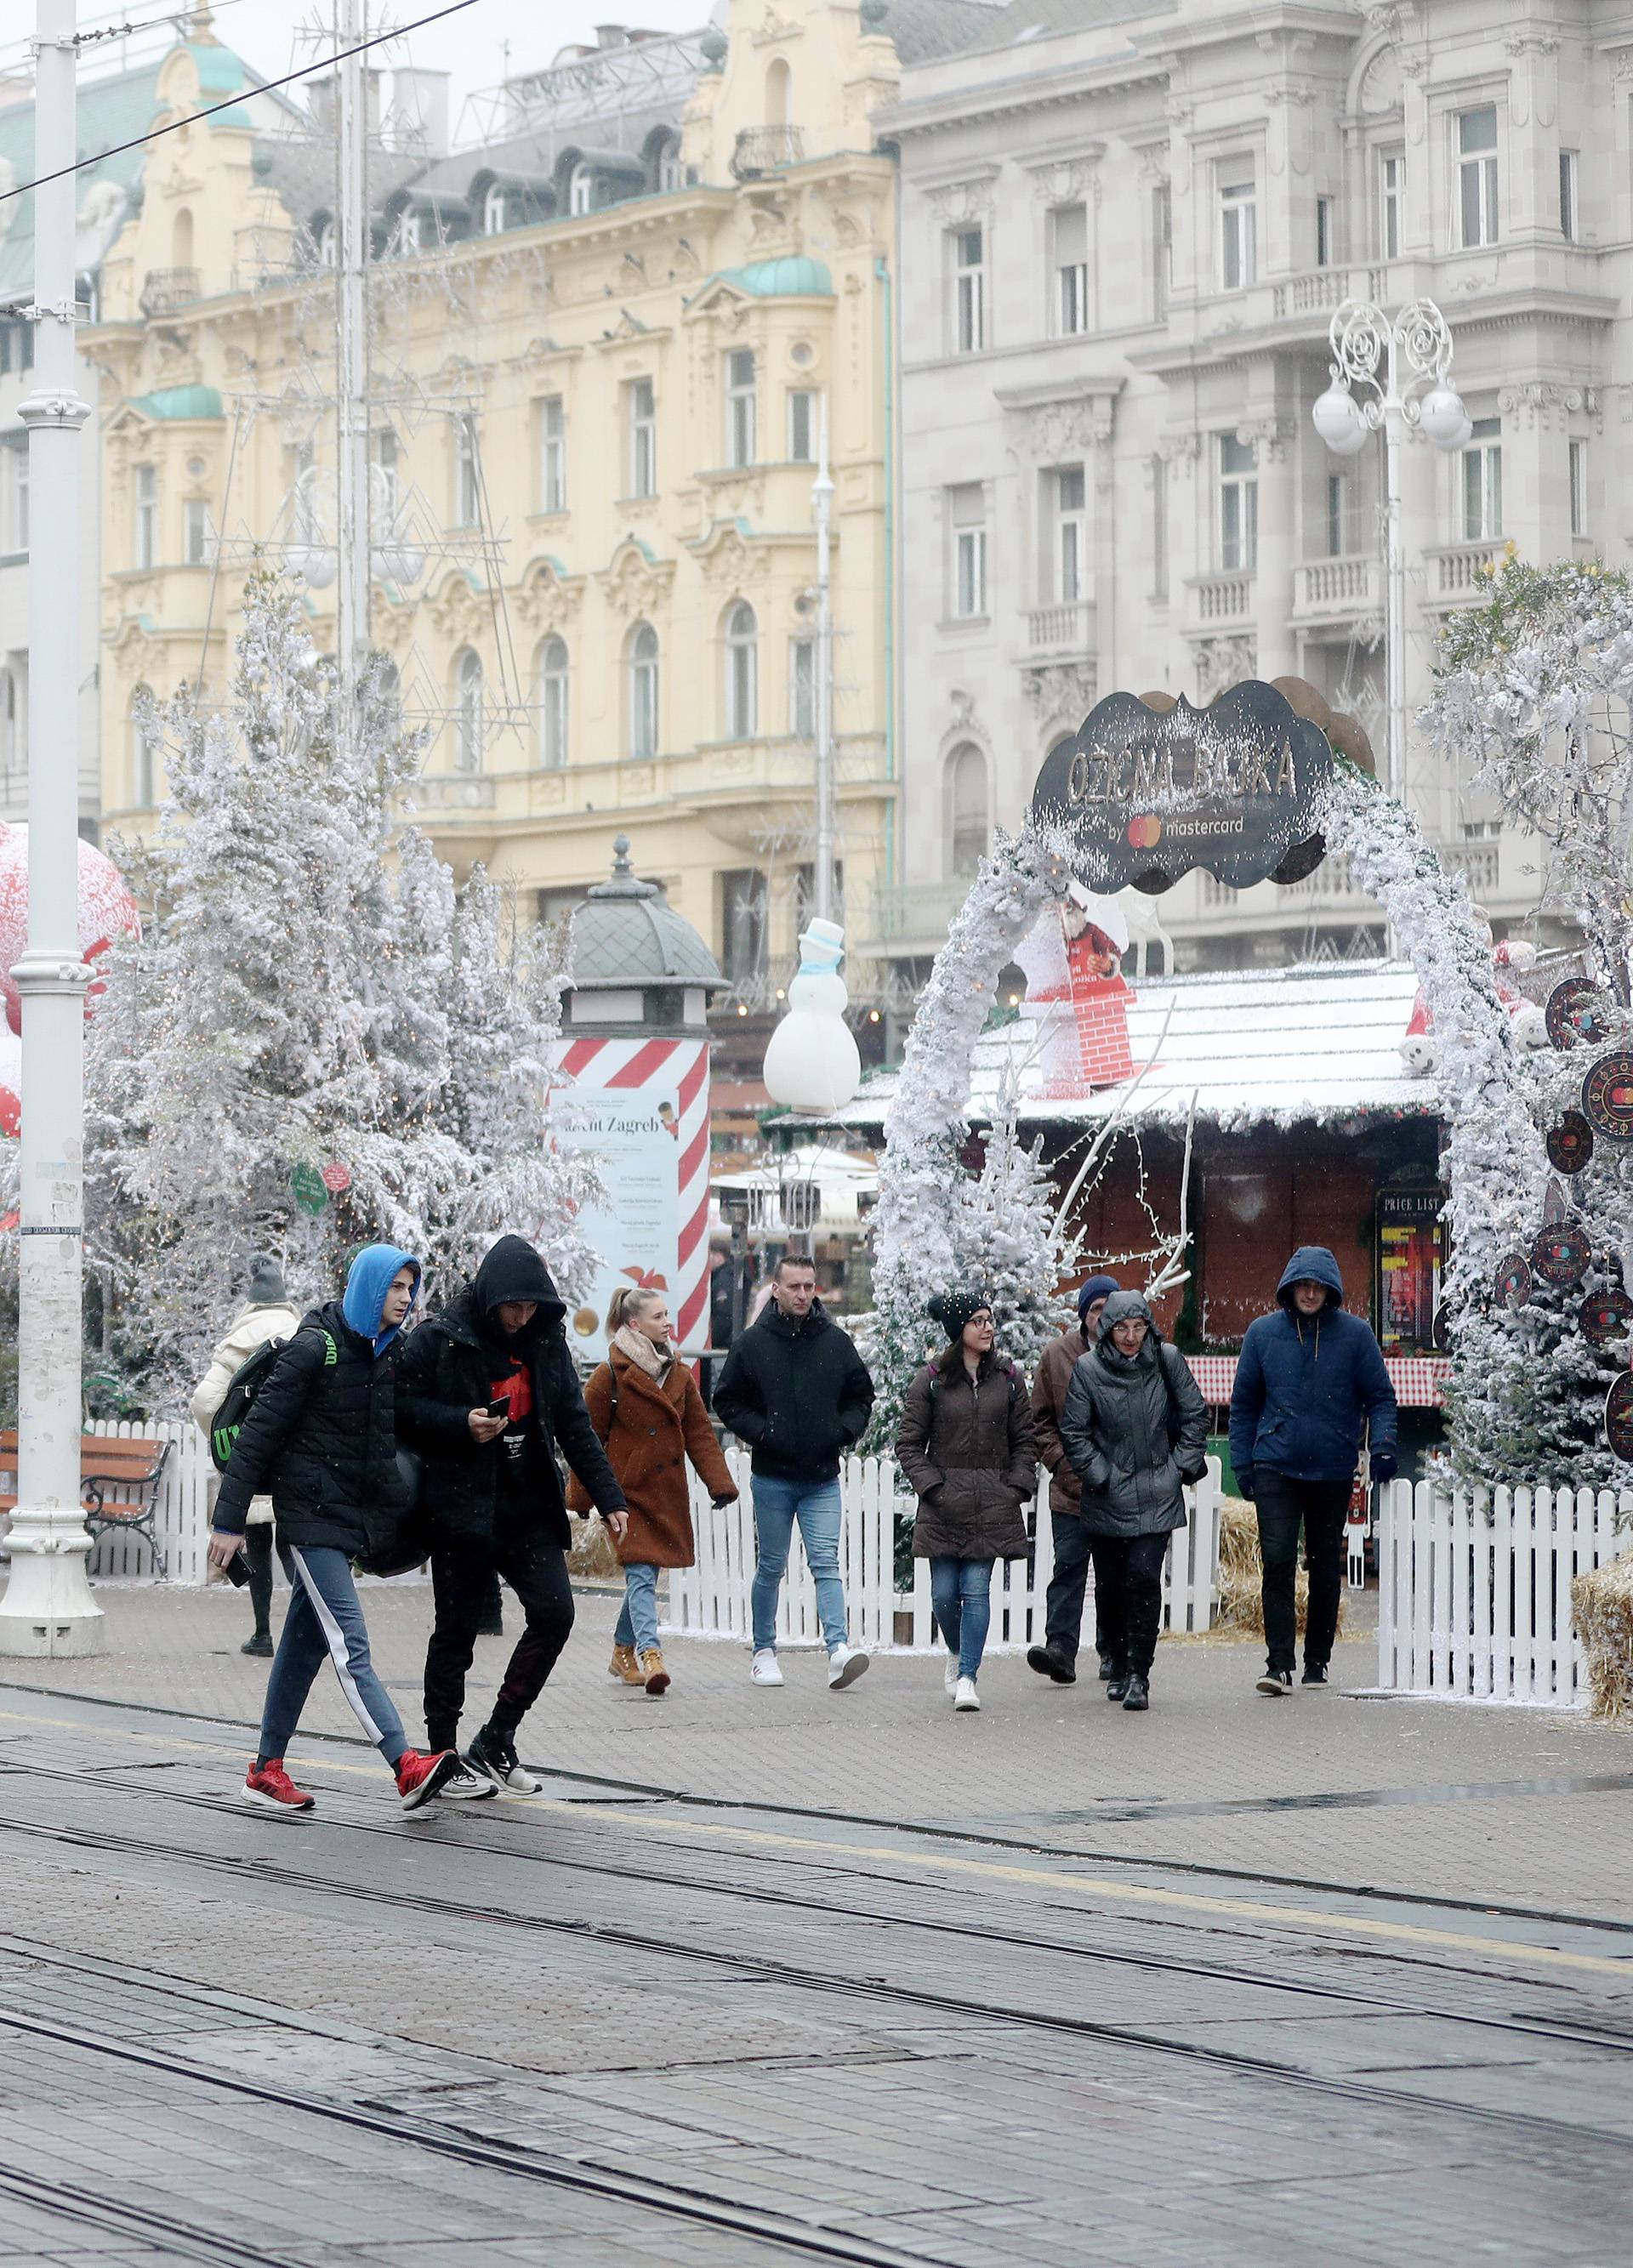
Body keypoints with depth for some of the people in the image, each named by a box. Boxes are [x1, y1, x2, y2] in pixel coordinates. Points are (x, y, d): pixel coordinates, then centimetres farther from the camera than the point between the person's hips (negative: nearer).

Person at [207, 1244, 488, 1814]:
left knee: (304, 1644, 12)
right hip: (309, 1514, -8)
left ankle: (266, 1771, 19)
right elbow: (259, 1430, -12)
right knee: (350, 1646, -15)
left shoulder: (387, 1353, 10)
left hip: (351, 1516, 8)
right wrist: (229, 1519, -13)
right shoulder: (316, 1348, -12)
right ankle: (408, 1768, -28)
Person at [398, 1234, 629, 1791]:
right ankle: (441, 1753, 14)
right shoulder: (438, 1341, -7)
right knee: (457, 1631, 2)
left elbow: (574, 1425, 12)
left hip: (531, 1509, 4)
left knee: (554, 1612, -8)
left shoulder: (546, 1342, 8)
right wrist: (461, 1424, -20)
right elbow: (403, 1409, -5)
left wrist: (608, 1497, 7)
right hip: (462, 1510, -4)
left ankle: (494, 1742, 3)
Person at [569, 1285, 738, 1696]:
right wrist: (581, 1497, -2)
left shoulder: (679, 1375, 11)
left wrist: (719, 1483, 2)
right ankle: (649, 1654, -28)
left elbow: (699, 1432, 12)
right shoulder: (612, 1374, -7)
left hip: (667, 1491, 6)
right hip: (626, 1489, -6)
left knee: (644, 1575, 12)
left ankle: (623, 1653, 27)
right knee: (640, 1572, -17)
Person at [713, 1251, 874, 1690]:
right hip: (773, 1476, -1)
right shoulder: (752, 1343, -1)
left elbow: (861, 1395, 15)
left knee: (826, 1563, -10)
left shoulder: (835, 1342, 4)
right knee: (770, 1568, 8)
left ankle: (839, 1649, -21)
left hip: (823, 1477, 1)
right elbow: (727, 1402, 3)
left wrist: (846, 1431, -2)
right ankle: (764, 1652, 20)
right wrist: (762, 1432, -11)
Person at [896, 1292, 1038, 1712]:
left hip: (992, 1503, 1)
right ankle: (957, 1654, 29)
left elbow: (1025, 1440, 13)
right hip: (943, 1504, -1)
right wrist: (931, 1487, -7)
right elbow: (909, 1443, 3)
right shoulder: (931, 1381, 1)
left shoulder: (1008, 1378, 7)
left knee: (976, 1590, -7)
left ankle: (967, 1676, -4)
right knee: (944, 1592, 1)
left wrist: (1017, 1486, 1)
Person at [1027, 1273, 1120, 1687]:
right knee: (1068, 1566, -8)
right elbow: (1041, 1420, 8)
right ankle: (1060, 1649, -14)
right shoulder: (1056, 1356, 2)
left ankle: (1113, 1652, 16)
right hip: (1071, 1490, 0)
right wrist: (1063, 1464, -4)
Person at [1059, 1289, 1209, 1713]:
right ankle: (1119, 1666, 24)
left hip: (1156, 1496, -1)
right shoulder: (1088, 1369, -5)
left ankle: (1138, 1675, -11)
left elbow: (1195, 1415, 8)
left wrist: (1183, 1465, 3)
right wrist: (1100, 1475, -4)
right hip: (1107, 1500, 1)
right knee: (1109, 1586, 5)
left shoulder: (1168, 1360, -2)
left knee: (1144, 1577, -13)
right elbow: (1074, 1431, 1)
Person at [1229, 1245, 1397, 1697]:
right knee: (1277, 1562, -13)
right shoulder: (1263, 1333, 3)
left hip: (1333, 1470, 0)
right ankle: (1279, 1663, -14)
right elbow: (1243, 1403, 11)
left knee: (1326, 1569, 9)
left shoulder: (1354, 1334, -1)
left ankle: (1317, 1661, 21)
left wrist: (1383, 1444, -12)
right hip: (1276, 1468, 0)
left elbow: (1380, 1396, 4)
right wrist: (1243, 1463, 6)